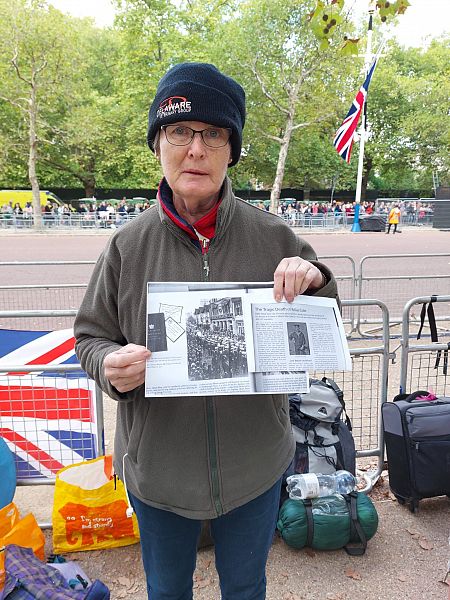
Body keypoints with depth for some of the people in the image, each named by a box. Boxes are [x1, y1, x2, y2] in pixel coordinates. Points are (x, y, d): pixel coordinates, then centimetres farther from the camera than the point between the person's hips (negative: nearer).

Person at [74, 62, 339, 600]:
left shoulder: (272, 236, -10)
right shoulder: (129, 244, -10)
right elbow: (90, 336, 0)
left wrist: (314, 282, -20)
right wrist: (111, 366, -22)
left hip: (254, 465, 0)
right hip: (158, 468, 1)